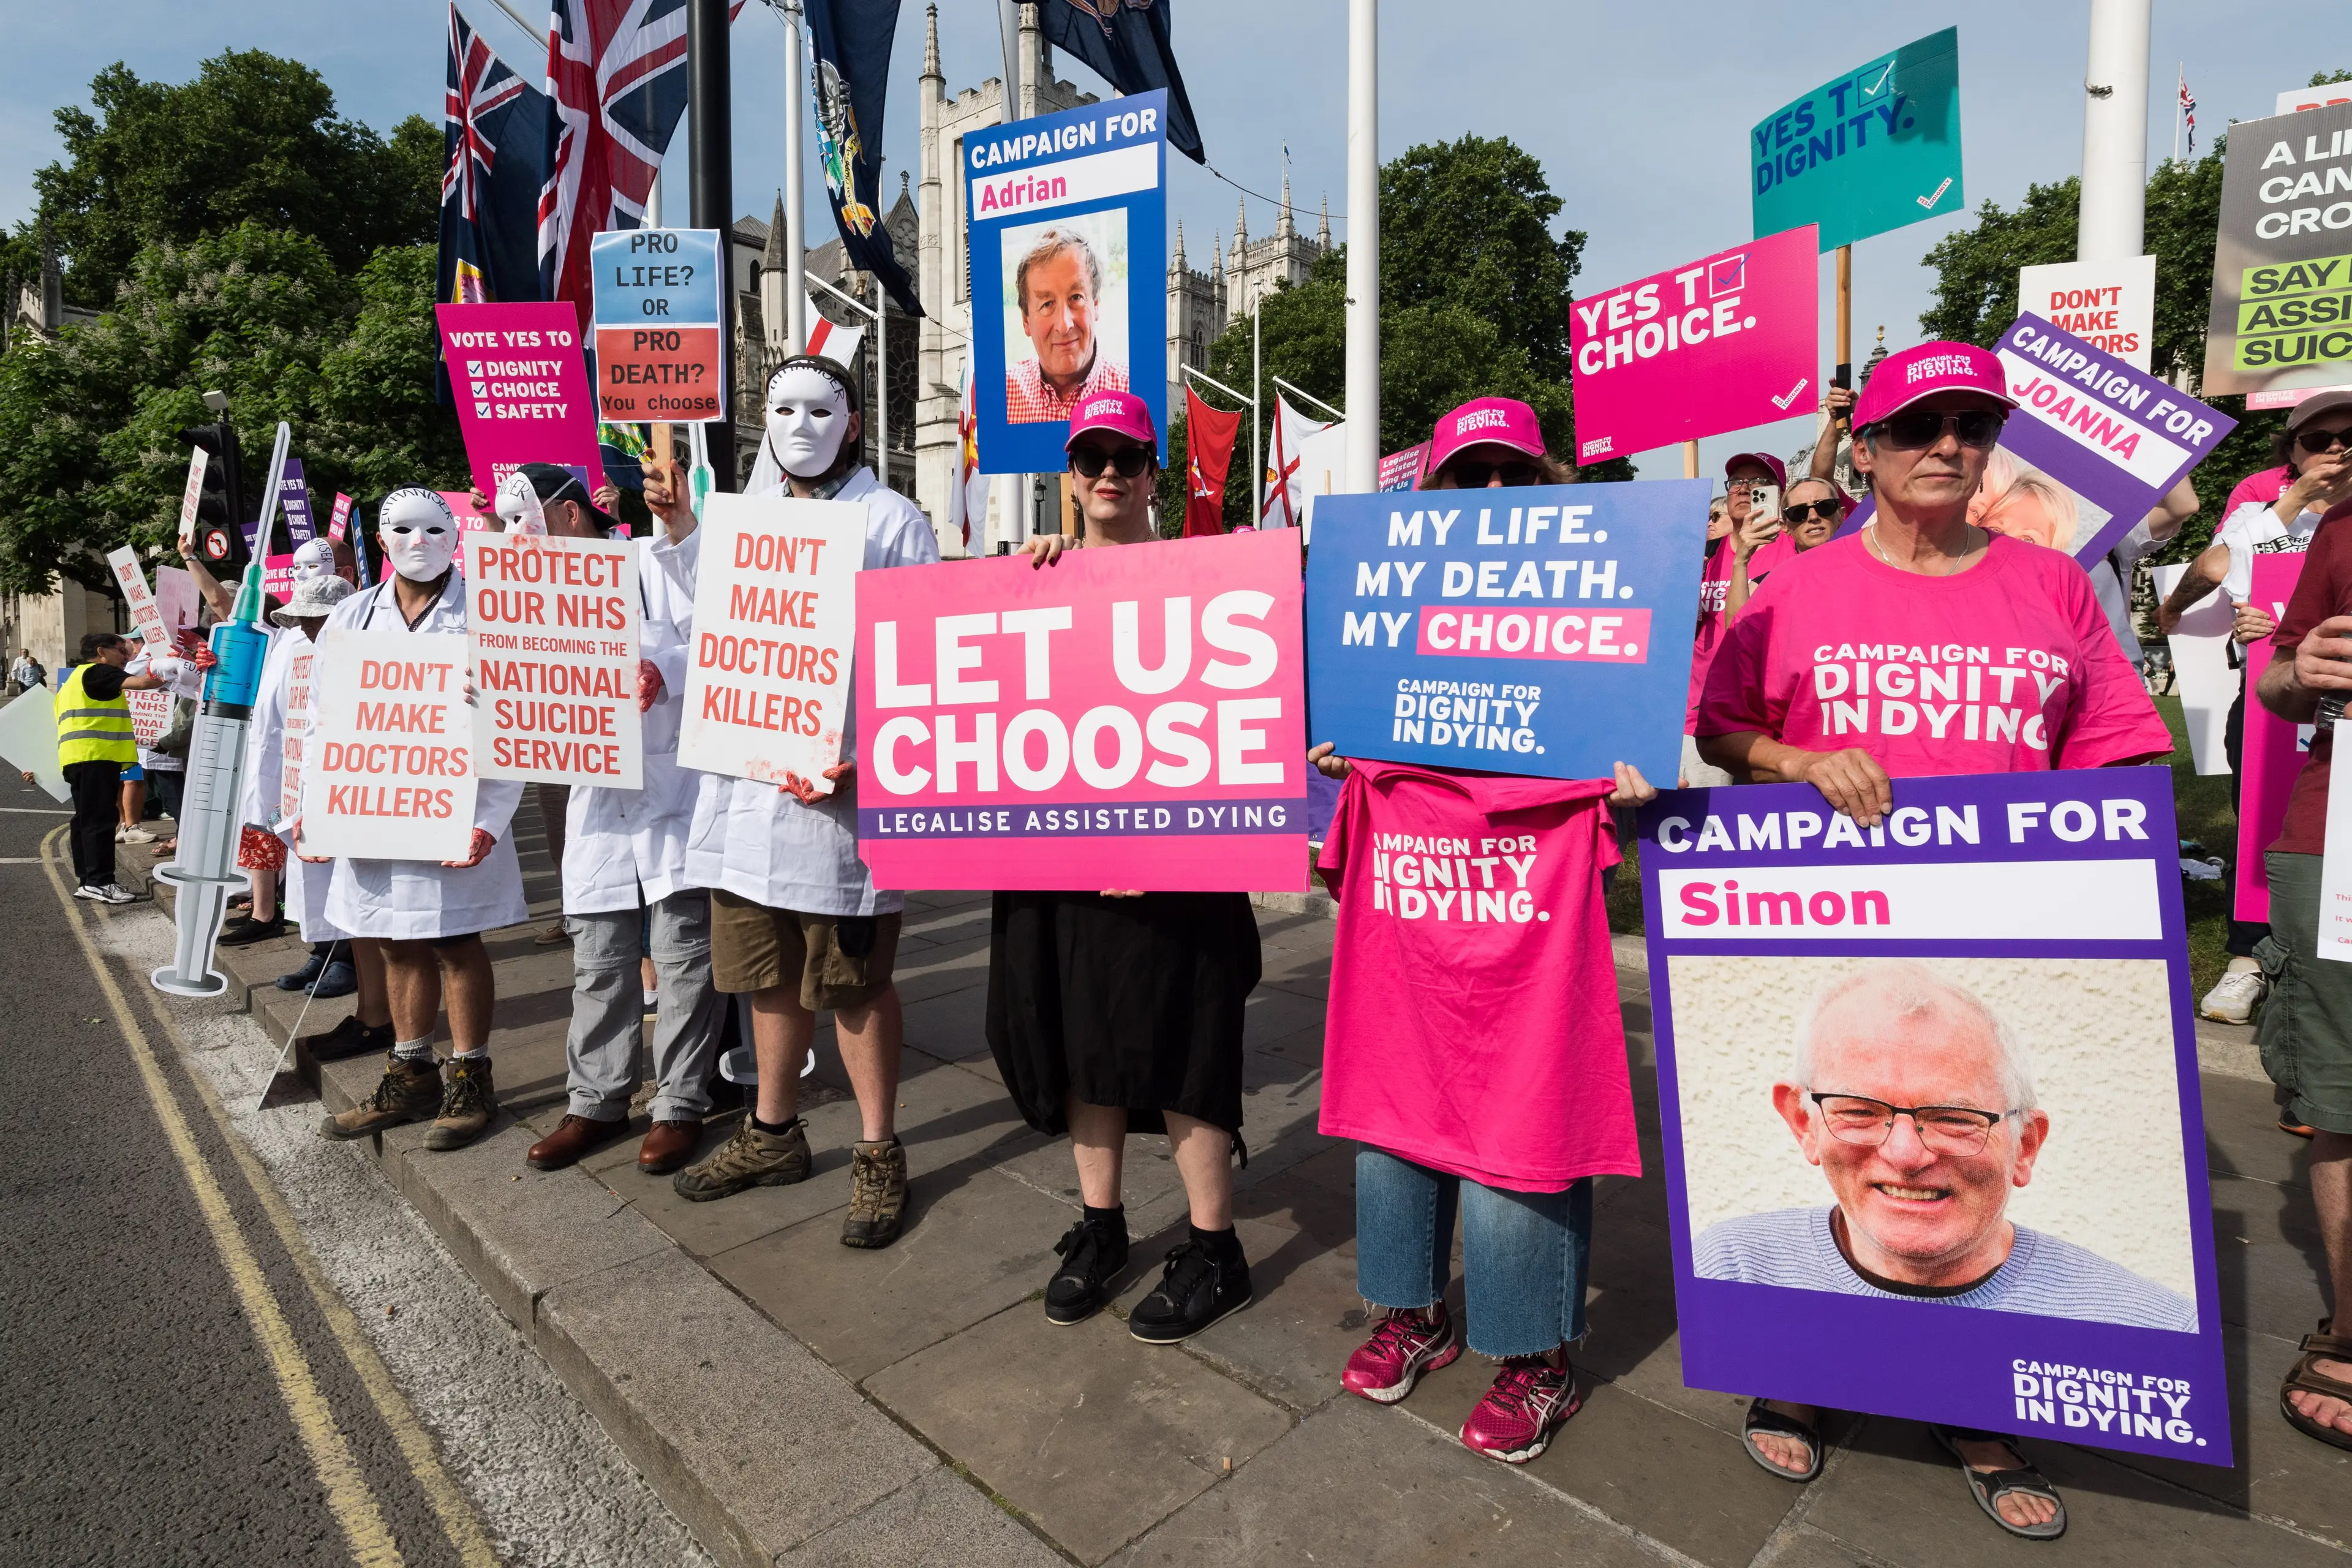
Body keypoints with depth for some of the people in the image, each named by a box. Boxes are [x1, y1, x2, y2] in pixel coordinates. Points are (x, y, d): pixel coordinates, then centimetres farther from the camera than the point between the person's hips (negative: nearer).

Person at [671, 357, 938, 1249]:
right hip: (748, 779, 6)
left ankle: (878, 1153, 19)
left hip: (841, 788, -6)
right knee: (768, 972, 17)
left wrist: (856, 758, -20)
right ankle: (774, 1132, 35)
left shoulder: (890, 521, -2)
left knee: (855, 980, 2)